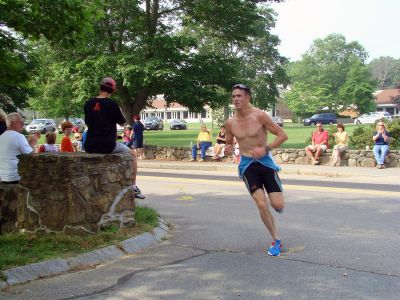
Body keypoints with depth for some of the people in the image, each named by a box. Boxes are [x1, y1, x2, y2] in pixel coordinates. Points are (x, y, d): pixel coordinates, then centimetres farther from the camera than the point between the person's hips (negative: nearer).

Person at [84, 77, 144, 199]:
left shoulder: (88, 103, 3)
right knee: (132, 154, 17)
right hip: (107, 145, -5)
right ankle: (133, 187, 15)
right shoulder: (111, 104, -11)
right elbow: (122, 122, 1)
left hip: (90, 146, 5)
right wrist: (119, 111, 17)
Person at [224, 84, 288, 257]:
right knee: (262, 205, -10)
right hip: (247, 165, 2)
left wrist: (266, 148, -22)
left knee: (278, 205, -6)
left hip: (265, 161, -2)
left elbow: (282, 135, -9)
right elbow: (229, 143, 15)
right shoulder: (230, 123, -1)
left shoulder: (259, 116, -12)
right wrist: (228, 149, -9)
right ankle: (276, 241, 9)